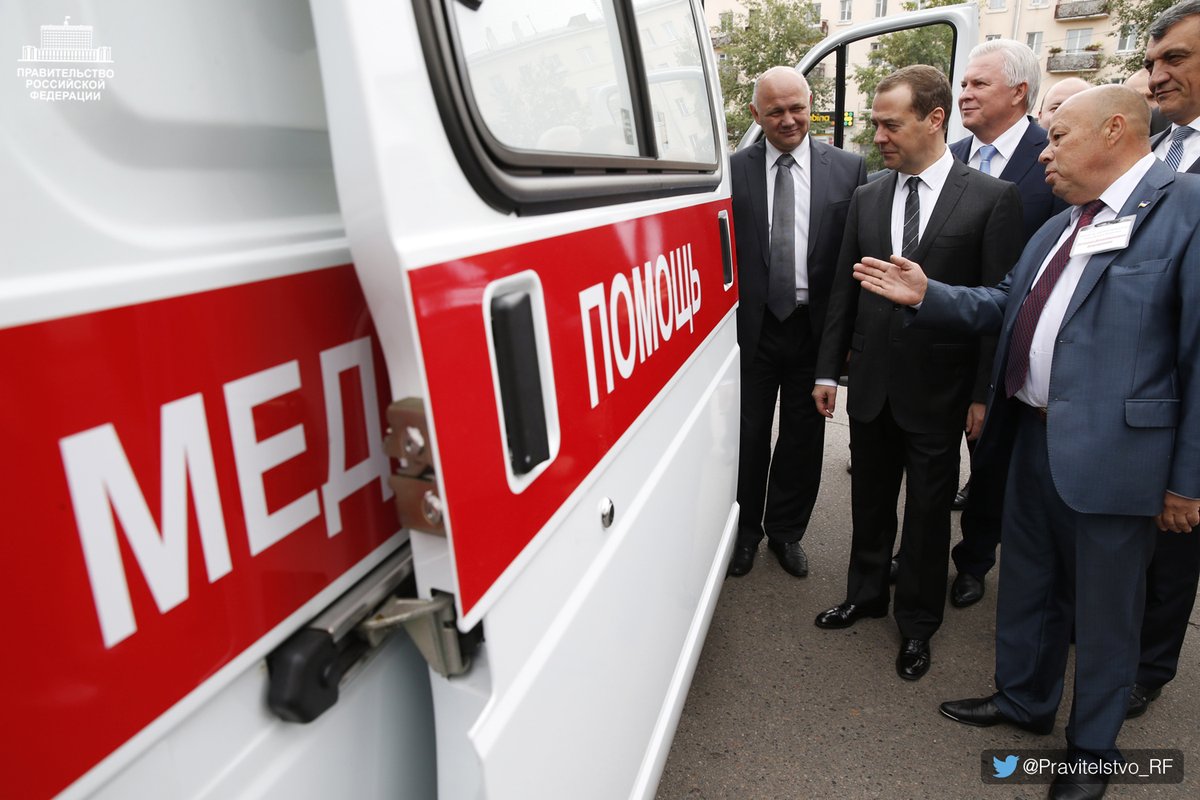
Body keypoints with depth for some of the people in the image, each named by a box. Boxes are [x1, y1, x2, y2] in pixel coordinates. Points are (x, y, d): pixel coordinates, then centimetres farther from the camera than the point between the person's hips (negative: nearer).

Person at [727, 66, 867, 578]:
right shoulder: (733, 170, -2)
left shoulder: (848, 168, 1)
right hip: (752, 327, -1)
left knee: (803, 438, 14)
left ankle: (786, 530, 35)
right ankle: (745, 530, 32)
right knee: (748, 435, 11)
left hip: (815, 326, 1)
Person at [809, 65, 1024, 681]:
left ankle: (917, 622, 31)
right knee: (869, 502, 17)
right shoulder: (866, 198, 5)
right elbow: (843, 290, 8)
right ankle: (866, 595, 40)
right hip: (871, 383, 4)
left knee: (928, 512, 11)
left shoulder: (993, 198, -6)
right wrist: (828, 369, 6)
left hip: (938, 390, -3)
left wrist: (985, 394, -9)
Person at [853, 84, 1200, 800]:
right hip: (1035, 438, 8)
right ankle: (1024, 699, 45)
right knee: (1027, 585, 22)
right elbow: (1006, 306, 15)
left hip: (1111, 453, -7)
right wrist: (927, 295, 2)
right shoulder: (1061, 226, 12)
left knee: (1103, 609, 12)